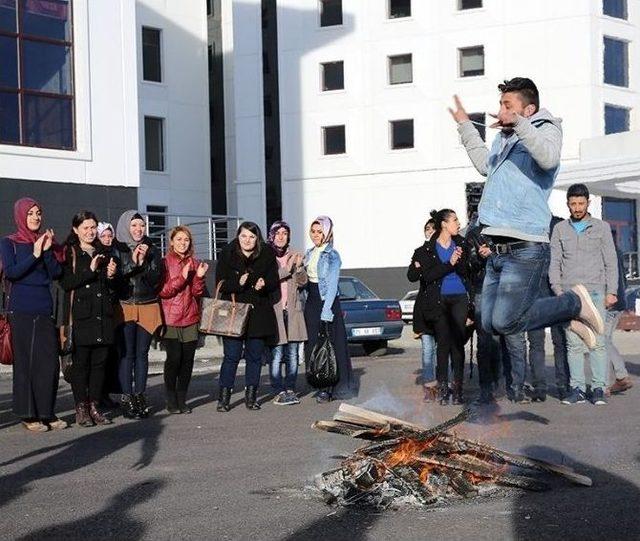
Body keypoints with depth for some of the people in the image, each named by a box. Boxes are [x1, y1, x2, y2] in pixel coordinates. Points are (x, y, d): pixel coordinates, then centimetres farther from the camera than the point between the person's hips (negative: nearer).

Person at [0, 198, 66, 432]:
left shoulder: (46, 241, 15)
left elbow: (56, 273, 6)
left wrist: (48, 251, -8)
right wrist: (35, 255, -13)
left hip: (45, 309, 4)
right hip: (21, 311, -4)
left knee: (50, 362, 0)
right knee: (25, 362, -3)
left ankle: (46, 413, 8)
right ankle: (28, 415, 3)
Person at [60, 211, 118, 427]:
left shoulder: (103, 253, 19)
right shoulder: (70, 253, 2)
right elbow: (66, 283, -10)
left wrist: (111, 276, 2)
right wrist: (90, 270, -15)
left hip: (103, 316, 5)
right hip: (81, 316, -5)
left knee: (100, 362, 4)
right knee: (80, 362, -3)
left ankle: (94, 406, 11)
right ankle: (81, 409, 2)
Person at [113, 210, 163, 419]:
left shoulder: (152, 251, 10)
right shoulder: (116, 250, 2)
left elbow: (156, 280, 2)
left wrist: (143, 261, -12)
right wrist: (132, 262, -15)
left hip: (148, 308, 3)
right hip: (124, 307, -3)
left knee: (142, 353, 4)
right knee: (126, 354, -6)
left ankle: (139, 395, 10)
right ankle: (127, 398, -3)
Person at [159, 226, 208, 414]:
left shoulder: (195, 263, 12)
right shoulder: (165, 262, 0)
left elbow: (198, 293, 8)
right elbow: (162, 291, -7)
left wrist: (199, 277, -10)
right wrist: (182, 277, -17)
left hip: (190, 319, 4)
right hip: (171, 319, -4)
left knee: (188, 359, 0)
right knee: (174, 358, -9)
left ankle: (182, 400, 10)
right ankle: (171, 400, 4)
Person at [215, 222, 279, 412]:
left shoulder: (267, 256, 4)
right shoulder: (227, 255, 0)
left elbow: (274, 282, 7)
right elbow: (221, 283, -4)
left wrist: (264, 284, -15)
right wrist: (238, 283, -21)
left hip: (259, 313, 2)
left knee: (255, 356, 6)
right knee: (231, 355, -5)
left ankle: (251, 396, 16)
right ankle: (224, 396, 2)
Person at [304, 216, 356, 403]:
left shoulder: (332, 255, -9)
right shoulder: (309, 253, 13)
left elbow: (332, 286, -15)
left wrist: (326, 312, -21)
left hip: (328, 301, -7)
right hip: (312, 301, 7)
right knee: (312, 344, 4)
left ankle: (329, 388, -2)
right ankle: (321, 386, 10)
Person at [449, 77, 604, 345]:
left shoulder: (545, 129, -2)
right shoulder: (504, 137, 22)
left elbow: (548, 158, -27)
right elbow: (485, 164, 43)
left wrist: (519, 123, -34)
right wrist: (465, 125, 47)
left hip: (525, 249, -9)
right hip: (497, 251, 9)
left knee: (504, 323, -17)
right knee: (490, 323, 6)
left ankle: (574, 303, 4)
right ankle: (565, 312, 20)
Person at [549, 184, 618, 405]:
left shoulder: (601, 227, 9)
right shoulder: (560, 229, 12)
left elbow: (611, 261, 7)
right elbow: (555, 262, 10)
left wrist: (612, 291, -1)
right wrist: (558, 290, -3)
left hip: (595, 291, -1)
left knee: (597, 341, -6)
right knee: (574, 343, -2)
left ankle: (599, 388, -3)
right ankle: (578, 389, 1)